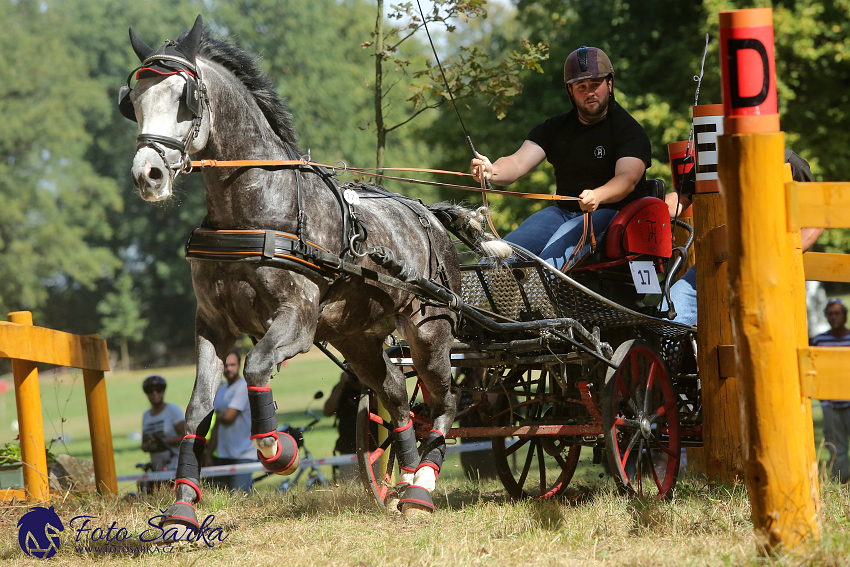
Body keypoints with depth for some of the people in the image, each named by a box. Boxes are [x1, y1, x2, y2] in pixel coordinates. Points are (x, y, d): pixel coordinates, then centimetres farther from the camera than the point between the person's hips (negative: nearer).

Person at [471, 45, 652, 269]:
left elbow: (628, 178, -19)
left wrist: (597, 196, -42)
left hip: (609, 212, -5)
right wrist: (491, 171, -25)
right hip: (564, 212, 5)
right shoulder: (554, 129, 13)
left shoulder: (630, 131, -2)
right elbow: (518, 162, 0)